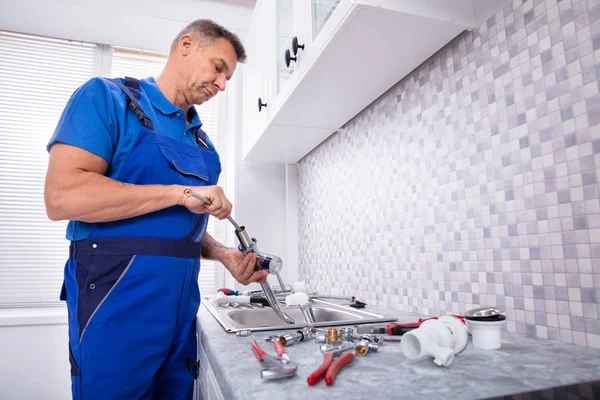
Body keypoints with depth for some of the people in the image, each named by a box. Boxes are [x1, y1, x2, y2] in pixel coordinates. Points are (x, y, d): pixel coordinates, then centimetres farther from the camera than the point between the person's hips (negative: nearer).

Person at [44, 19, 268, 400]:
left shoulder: (200, 138, 13)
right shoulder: (108, 97, -5)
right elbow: (62, 196, -18)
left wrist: (223, 254, -1)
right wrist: (180, 193, -20)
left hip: (181, 302, 7)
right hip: (119, 297, -7)